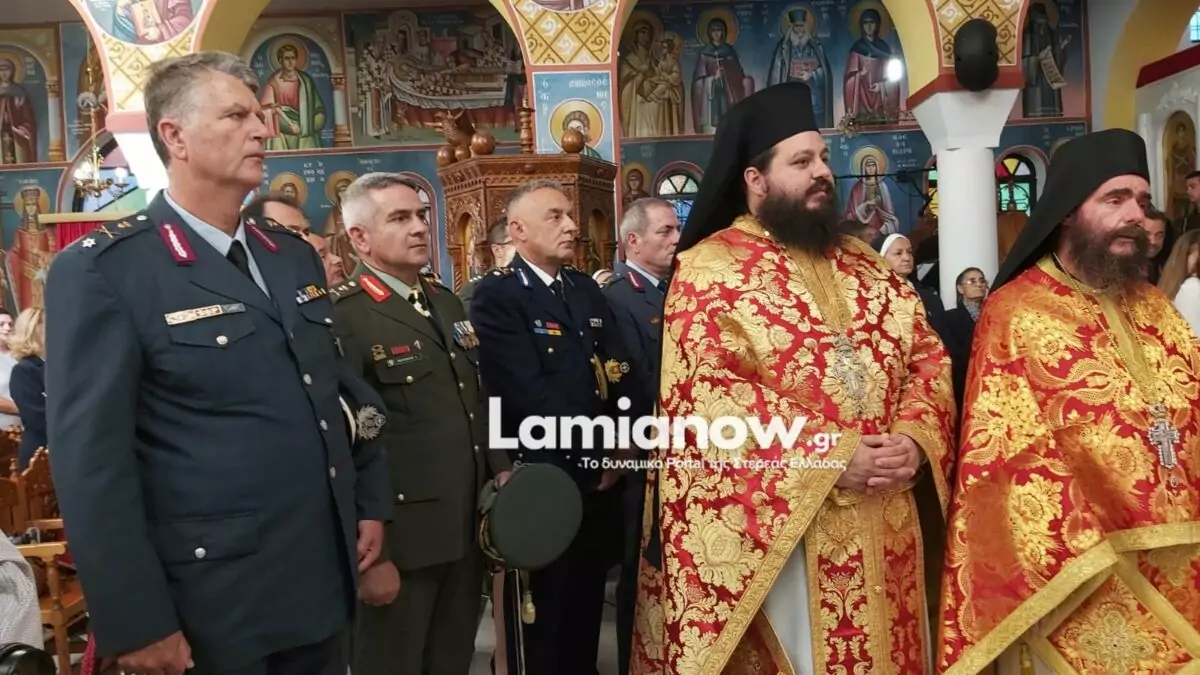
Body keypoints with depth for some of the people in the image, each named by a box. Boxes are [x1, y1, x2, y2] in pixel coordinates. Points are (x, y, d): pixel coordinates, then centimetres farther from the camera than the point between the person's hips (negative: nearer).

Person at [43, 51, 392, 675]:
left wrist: (370, 502, 13)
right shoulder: (102, 270, -12)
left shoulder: (294, 256, 10)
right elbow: (91, 461, -15)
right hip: (211, 607, -6)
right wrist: (136, 623, -15)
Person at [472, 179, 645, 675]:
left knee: (586, 610, 19)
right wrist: (599, 453, -14)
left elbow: (623, 374, 5)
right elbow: (531, 395, -20)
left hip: (597, 477, 7)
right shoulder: (496, 295, -12)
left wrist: (620, 443, -11)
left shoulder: (586, 288, 11)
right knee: (540, 621, 9)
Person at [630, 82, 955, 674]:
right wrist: (832, 456, -21)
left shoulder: (862, 265, 13)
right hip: (771, 532, -6)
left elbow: (927, 354, 10)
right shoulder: (710, 272, -8)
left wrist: (914, 438, -10)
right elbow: (706, 395, -19)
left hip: (879, 529, 6)